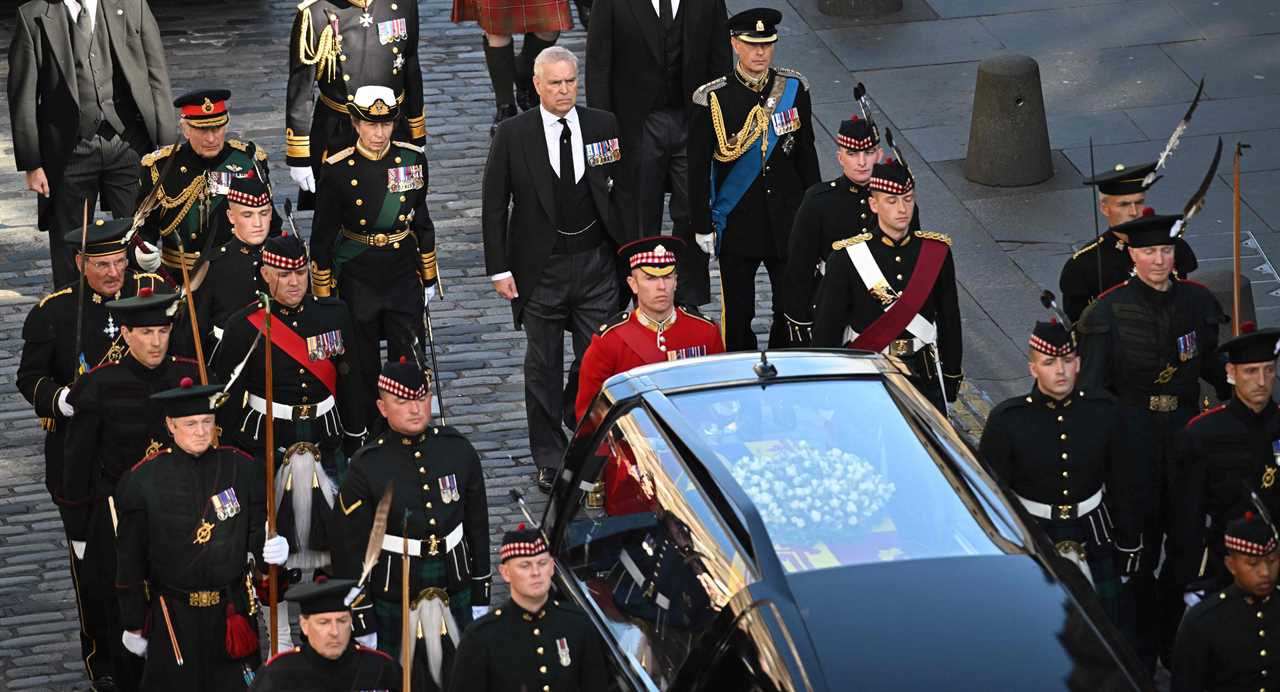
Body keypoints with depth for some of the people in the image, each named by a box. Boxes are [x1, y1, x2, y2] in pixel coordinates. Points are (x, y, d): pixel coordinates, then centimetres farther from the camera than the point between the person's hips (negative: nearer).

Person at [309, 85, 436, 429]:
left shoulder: (413, 159, -3)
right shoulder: (338, 170, -12)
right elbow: (322, 239, -5)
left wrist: (429, 278, 12)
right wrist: (323, 297, -3)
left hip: (404, 275, 2)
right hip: (357, 281, -2)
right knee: (362, 368, 8)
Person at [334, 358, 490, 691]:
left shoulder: (458, 449, -2)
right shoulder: (366, 467, -11)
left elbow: (478, 527, 8)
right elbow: (350, 551, -7)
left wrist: (480, 597, 10)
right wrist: (363, 625, -7)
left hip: (456, 599, 3)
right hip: (393, 605, -3)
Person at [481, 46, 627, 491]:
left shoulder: (603, 126, 1)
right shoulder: (513, 135, -6)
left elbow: (623, 190, 5)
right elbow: (494, 206, -2)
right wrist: (499, 268, -7)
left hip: (595, 262, 2)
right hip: (540, 267, -1)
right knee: (543, 364, 7)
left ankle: (579, 417, 37)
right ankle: (549, 460, 20)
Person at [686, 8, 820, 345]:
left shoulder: (793, 88, -1)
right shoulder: (713, 99, -11)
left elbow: (806, 154, 8)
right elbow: (698, 168, -5)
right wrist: (702, 226, -5)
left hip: (788, 223, 3)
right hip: (737, 225, -3)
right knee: (738, 311, 8)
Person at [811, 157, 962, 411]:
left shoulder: (936, 251, 1)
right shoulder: (847, 257, -8)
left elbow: (949, 318, 9)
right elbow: (827, 326, -4)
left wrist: (952, 378, 12)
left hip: (923, 378, 2)